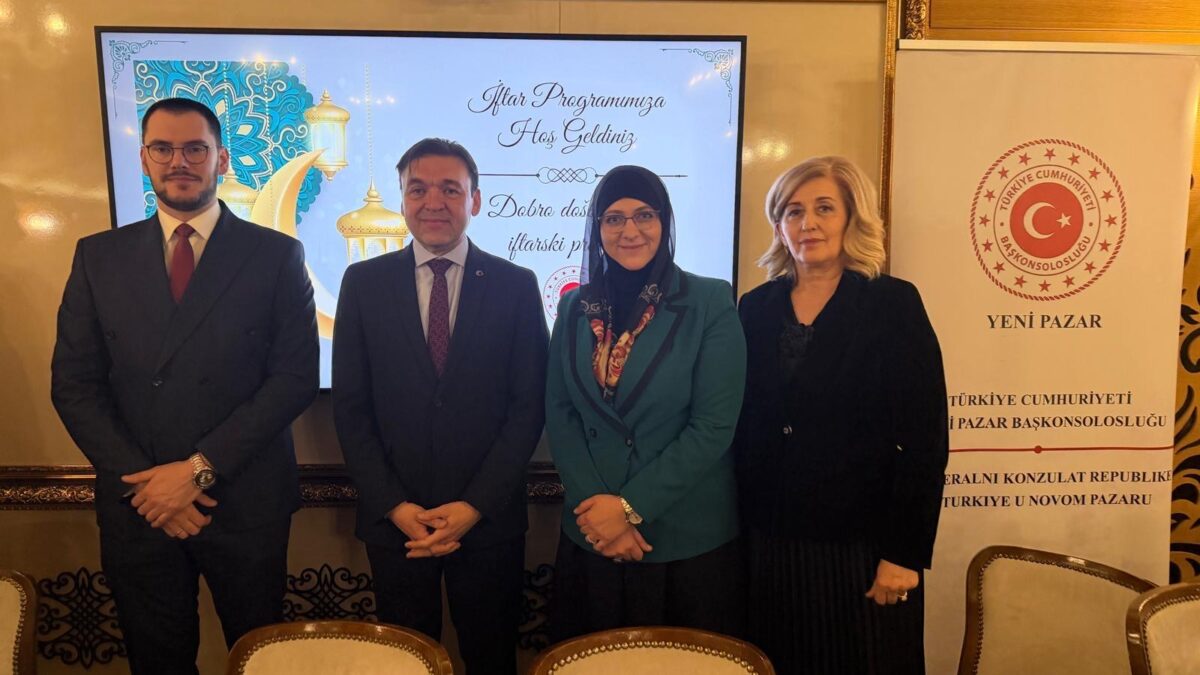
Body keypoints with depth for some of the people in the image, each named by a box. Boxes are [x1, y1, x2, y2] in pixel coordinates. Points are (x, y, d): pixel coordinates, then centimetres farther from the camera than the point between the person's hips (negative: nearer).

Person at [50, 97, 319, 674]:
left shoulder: (276, 255, -3)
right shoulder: (99, 256, 5)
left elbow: (296, 376, -9)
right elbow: (73, 384, 2)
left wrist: (201, 468, -14)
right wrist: (142, 480, -9)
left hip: (245, 501, -2)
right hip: (137, 505, 2)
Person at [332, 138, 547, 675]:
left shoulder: (516, 286, -2)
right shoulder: (363, 283, 1)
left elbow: (528, 405, -4)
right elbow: (350, 406, 0)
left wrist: (476, 505, -10)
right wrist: (395, 506, -7)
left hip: (488, 518, 0)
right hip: (393, 519, 1)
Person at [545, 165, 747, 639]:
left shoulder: (710, 303, -8)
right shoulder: (575, 307, 3)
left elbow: (714, 426, -13)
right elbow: (559, 414, 1)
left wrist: (630, 507, -15)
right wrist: (594, 503, -11)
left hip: (690, 542, -3)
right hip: (590, 536, 3)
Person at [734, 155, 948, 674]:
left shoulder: (894, 304, -6)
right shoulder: (756, 308, 5)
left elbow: (925, 440, -9)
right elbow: (740, 426, 7)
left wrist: (906, 553, -11)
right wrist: (739, 529, 5)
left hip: (861, 548, -3)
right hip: (768, 545, 3)